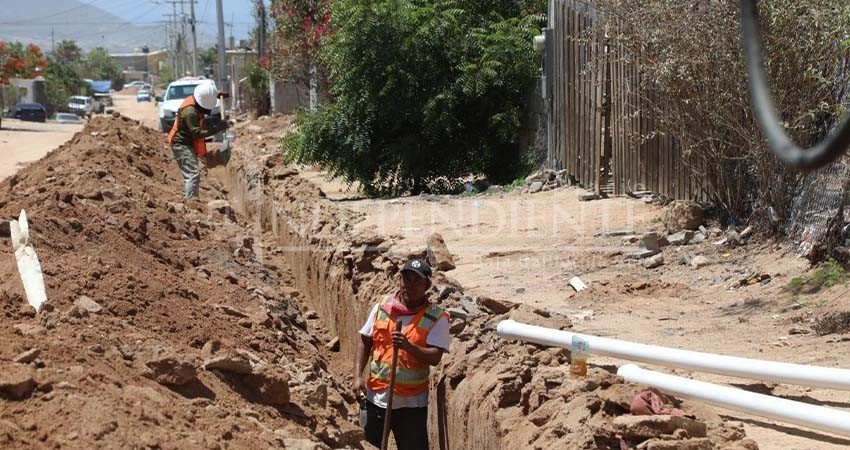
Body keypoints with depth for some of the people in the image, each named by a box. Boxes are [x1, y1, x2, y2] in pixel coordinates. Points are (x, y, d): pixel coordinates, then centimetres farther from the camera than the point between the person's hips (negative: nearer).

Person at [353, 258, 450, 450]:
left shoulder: (436, 318, -8)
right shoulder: (382, 306, 1)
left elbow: (435, 357, -16)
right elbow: (365, 341, 7)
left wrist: (409, 347, -33)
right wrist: (358, 376, -3)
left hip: (411, 403, -3)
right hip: (375, 397, 3)